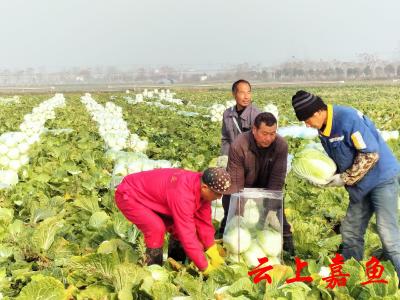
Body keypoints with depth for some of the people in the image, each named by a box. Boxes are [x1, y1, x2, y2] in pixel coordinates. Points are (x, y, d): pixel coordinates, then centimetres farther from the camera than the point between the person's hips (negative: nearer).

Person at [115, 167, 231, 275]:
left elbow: (204, 222, -2)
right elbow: (187, 234, -36)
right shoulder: (182, 194, -38)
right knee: (156, 228, -27)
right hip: (128, 196, -9)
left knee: (179, 227, 1)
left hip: (149, 195, 9)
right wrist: (205, 267, -28)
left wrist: (214, 254, -4)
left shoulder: (201, 185, -12)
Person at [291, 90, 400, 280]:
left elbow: (371, 155, -23)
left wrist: (345, 179, -18)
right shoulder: (323, 129, 4)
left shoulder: (348, 118, -24)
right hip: (361, 185, 9)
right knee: (350, 232, 10)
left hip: (382, 178, -8)